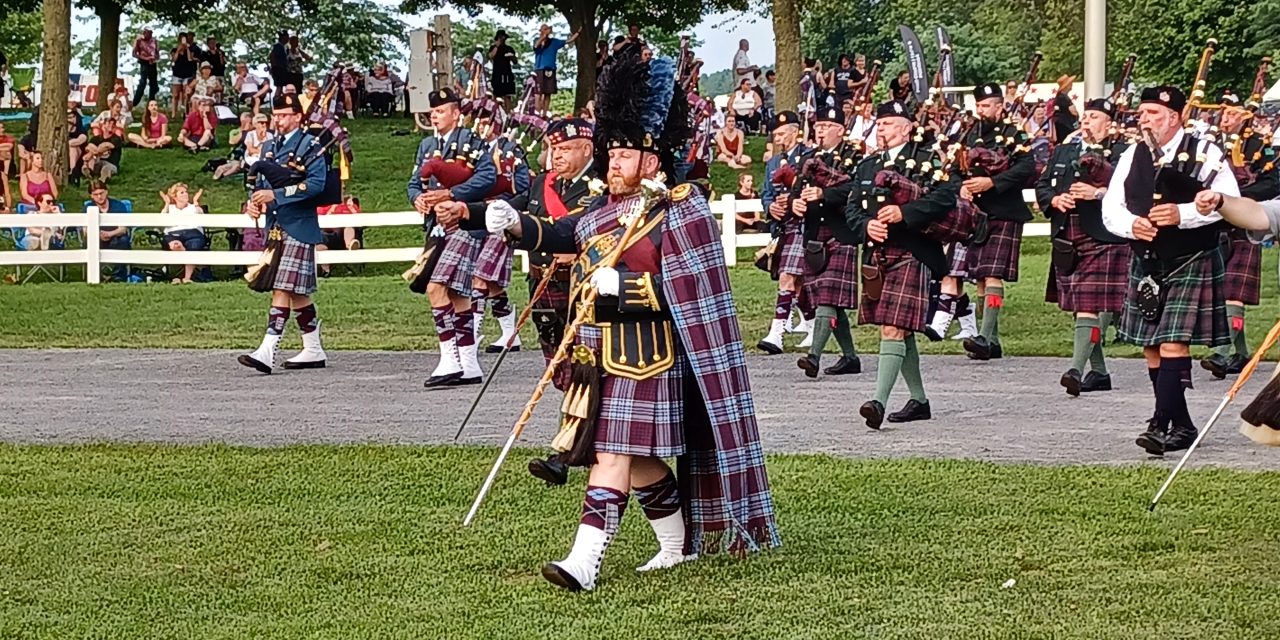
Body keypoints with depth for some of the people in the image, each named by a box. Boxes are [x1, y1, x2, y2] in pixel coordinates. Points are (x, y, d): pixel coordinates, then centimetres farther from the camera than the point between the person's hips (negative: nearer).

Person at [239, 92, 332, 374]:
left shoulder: (310, 146, -5)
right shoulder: (270, 147, 18)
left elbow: (316, 183, -17)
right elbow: (260, 182, 22)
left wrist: (276, 194, -23)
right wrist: (254, 200, -1)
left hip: (298, 227, -8)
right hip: (275, 226, 8)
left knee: (283, 288, -14)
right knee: (297, 292, 13)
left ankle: (267, 352, -21)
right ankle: (313, 351, 20)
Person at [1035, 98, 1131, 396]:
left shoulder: (1123, 152, 0)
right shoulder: (1063, 151, 18)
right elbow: (1042, 185, 17)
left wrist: (1098, 193, -21)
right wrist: (1054, 200, -4)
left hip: (1102, 239, -7)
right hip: (1067, 238, 7)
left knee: (1090, 305, -14)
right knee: (1079, 305, 11)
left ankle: (1077, 369, -22)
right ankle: (1098, 372, 20)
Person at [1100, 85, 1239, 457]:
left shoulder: (1204, 154, -4)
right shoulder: (1132, 157, 10)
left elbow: (1229, 202, -12)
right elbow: (1111, 209, 8)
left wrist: (1183, 214, -23)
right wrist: (1132, 225, -14)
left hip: (1191, 265, -6)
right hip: (1146, 266, 6)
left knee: (1173, 345, -15)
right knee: (1152, 349, 7)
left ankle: (1160, 426, -19)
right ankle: (1182, 427, 19)